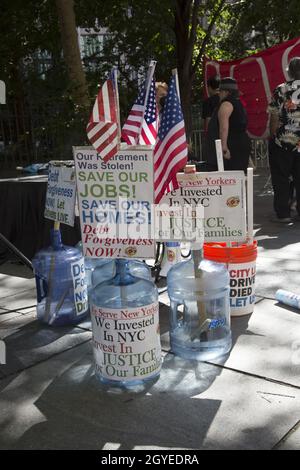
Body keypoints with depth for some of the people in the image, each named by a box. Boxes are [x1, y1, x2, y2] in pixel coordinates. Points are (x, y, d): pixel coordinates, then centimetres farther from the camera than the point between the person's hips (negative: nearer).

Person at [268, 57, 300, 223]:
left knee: (281, 179, 6)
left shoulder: (280, 90, -3)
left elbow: (274, 118, -3)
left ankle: (283, 213, 5)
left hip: (282, 142, -2)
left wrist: (272, 137, 7)